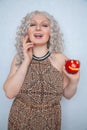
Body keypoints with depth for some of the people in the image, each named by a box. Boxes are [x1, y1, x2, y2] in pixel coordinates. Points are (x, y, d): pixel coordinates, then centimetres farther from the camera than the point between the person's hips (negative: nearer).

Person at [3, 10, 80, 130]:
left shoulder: (61, 59, -10)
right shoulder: (19, 57, -6)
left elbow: (67, 94, -1)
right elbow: (9, 93, -15)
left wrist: (74, 81, -21)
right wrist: (26, 61, -19)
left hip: (49, 120, 0)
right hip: (20, 119, 1)